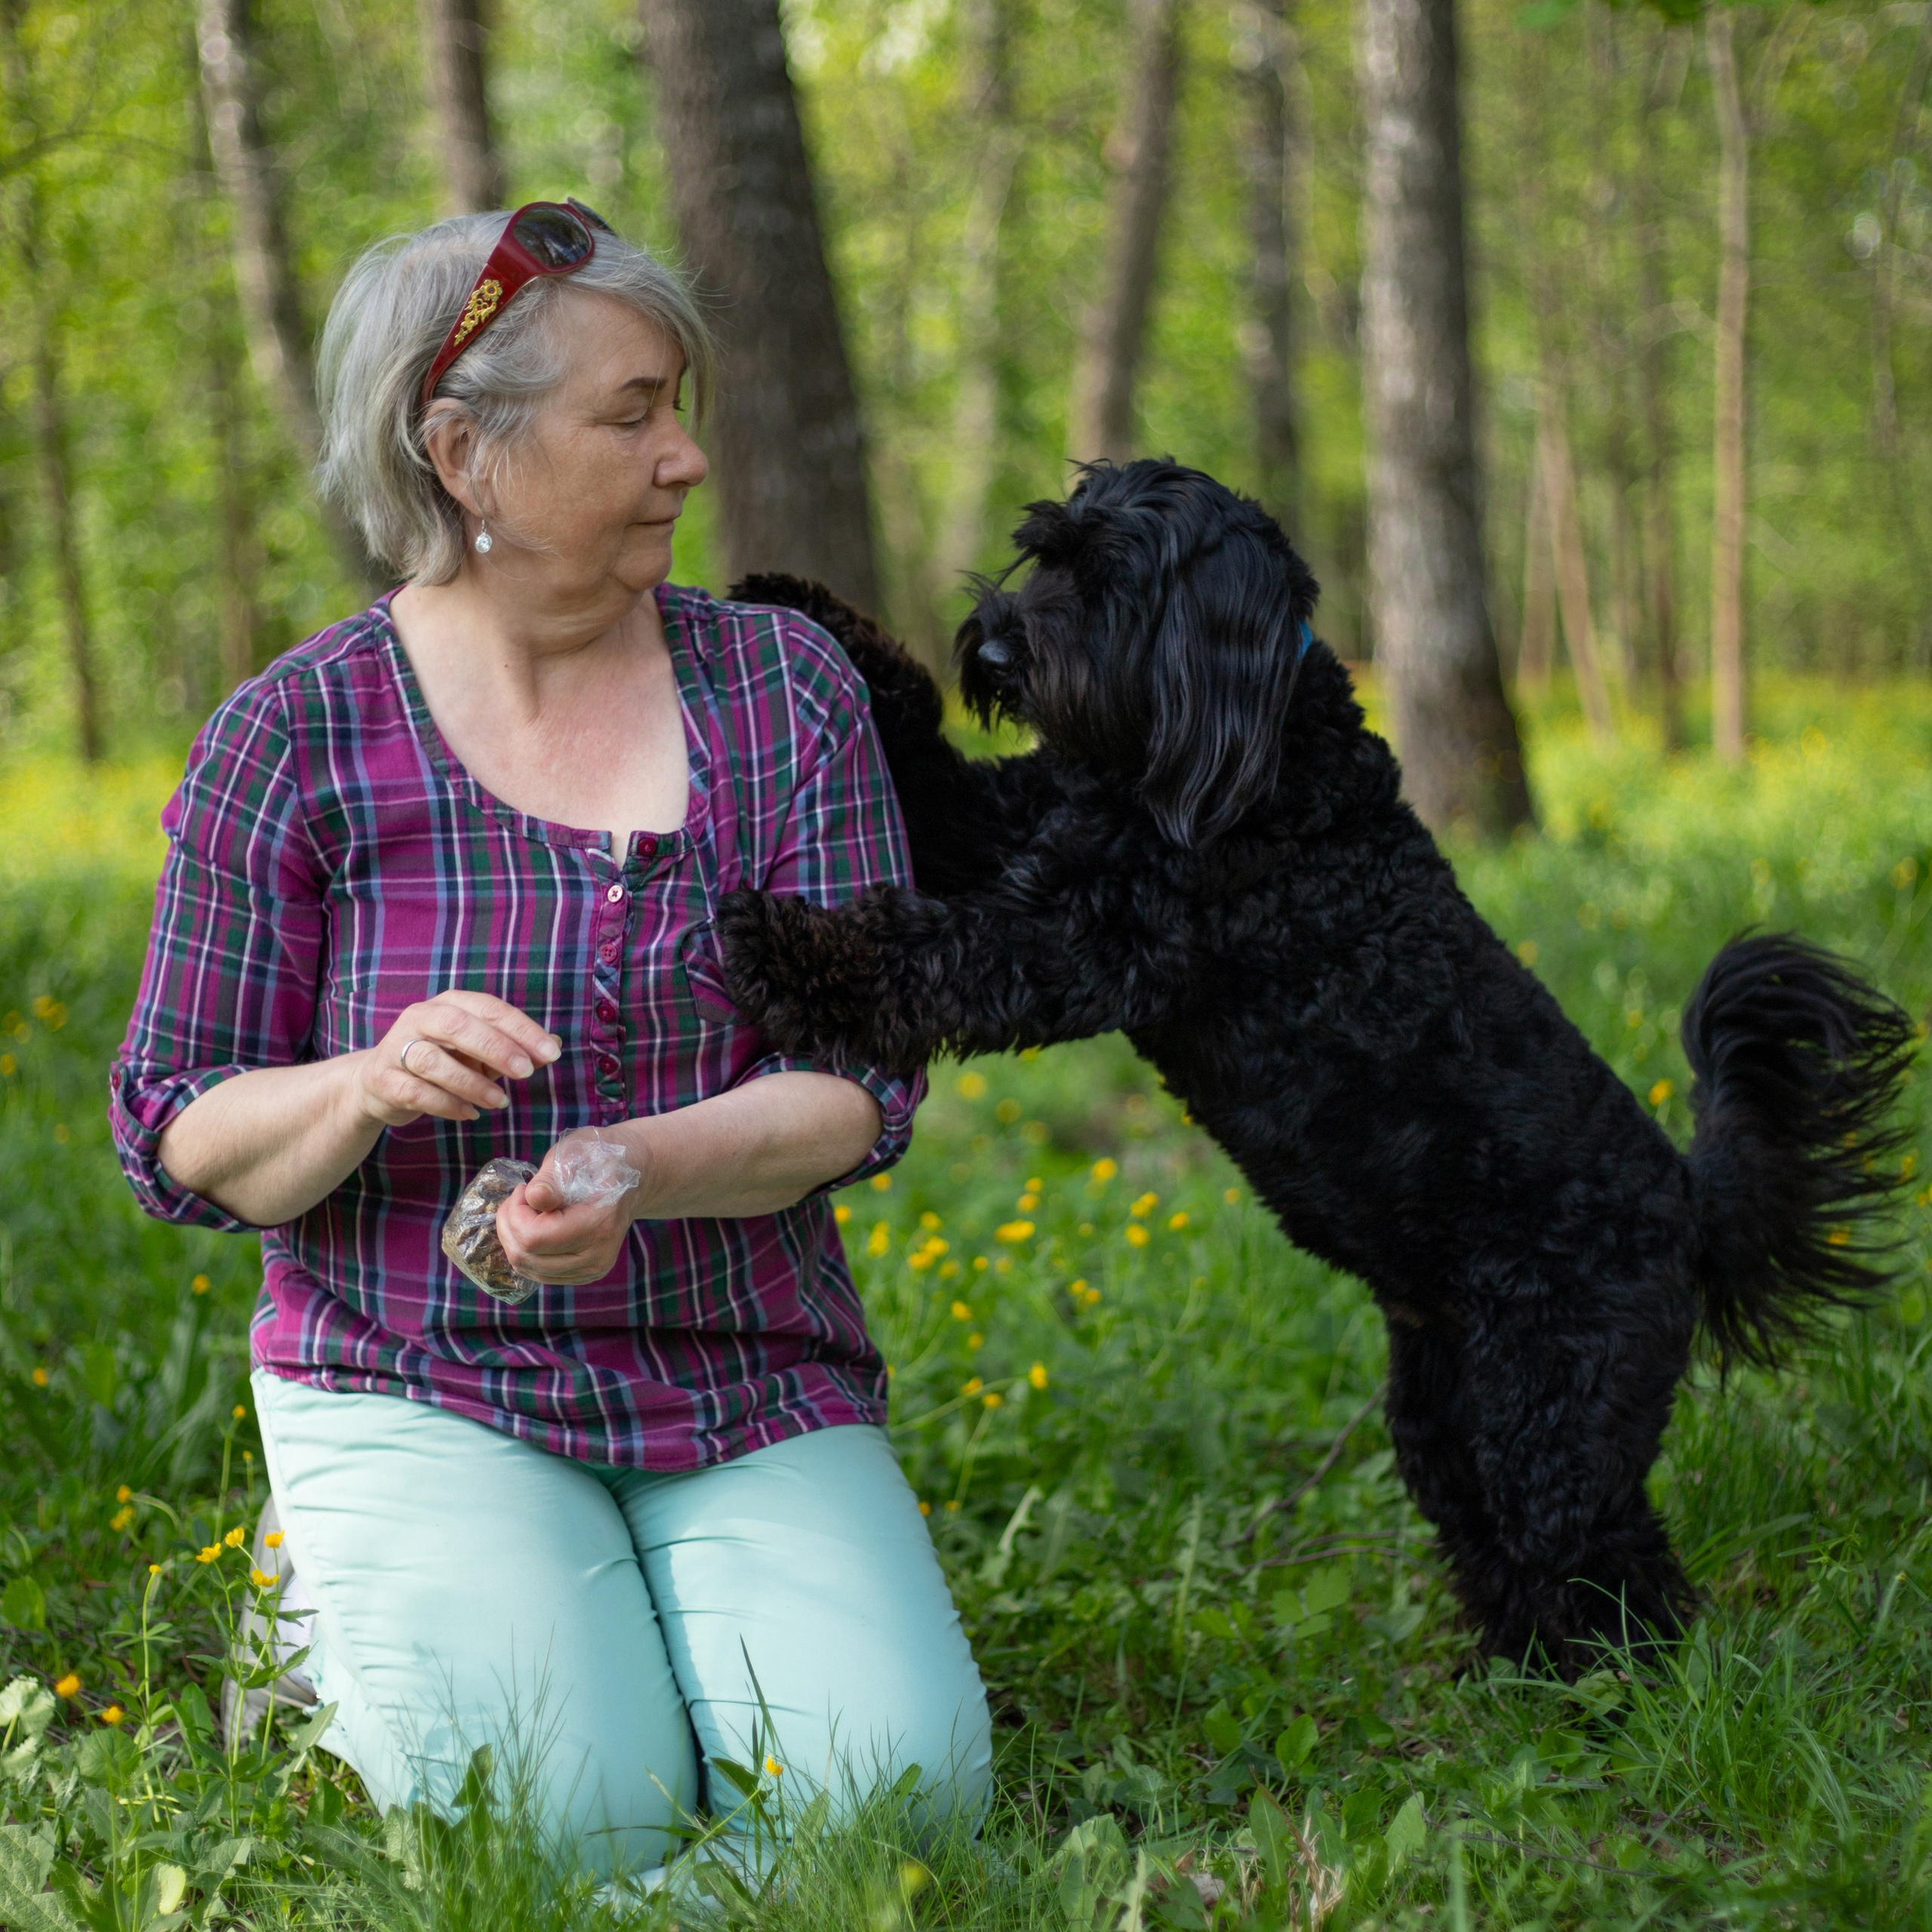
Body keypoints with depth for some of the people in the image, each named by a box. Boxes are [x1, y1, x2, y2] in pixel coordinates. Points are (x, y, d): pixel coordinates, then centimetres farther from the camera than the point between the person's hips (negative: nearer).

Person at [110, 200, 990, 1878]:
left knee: (898, 1788, -20)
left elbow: (861, 1082, -5)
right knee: (572, 1829, -22)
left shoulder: (785, 689, 1)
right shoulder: (294, 741, -4)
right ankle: (353, 1617, 9)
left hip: (755, 1390, 2)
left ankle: (700, 1623, 12)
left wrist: (636, 1170, -26)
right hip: (426, 1398, -2)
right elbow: (183, 1143, -3)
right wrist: (368, 1089, -26)